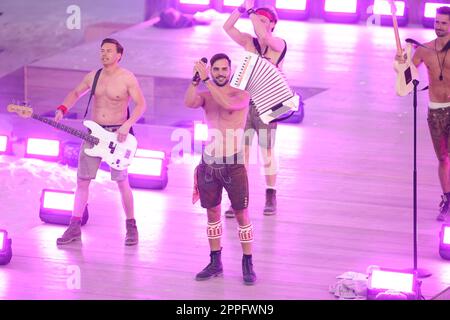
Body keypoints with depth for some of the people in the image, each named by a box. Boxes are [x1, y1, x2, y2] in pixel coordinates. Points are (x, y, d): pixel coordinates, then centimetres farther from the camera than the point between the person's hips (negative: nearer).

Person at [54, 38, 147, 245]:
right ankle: (75, 228, 11)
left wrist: (127, 125, -25)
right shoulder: (93, 77, 6)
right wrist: (62, 109, 3)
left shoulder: (127, 79, -9)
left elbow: (141, 105, -12)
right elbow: (76, 93, 20)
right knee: (82, 181, 4)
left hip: (117, 135, -5)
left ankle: (131, 228, 11)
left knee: (122, 183, -4)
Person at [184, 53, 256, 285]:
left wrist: (206, 79, -28)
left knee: (241, 214, 0)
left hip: (233, 163, -4)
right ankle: (215, 263, 22)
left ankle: (248, 264, 7)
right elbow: (189, 103, -16)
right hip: (209, 162, 4)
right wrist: (196, 79, -25)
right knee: (212, 212, 11)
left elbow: (228, 103, -28)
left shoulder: (241, 94, -6)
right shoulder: (206, 95, 5)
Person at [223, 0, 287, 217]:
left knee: (267, 152, 4)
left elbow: (264, 37, -26)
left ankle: (271, 197, 15)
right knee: (241, 151, 2)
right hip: (244, 103, 3)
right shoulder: (249, 42, 5)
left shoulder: (279, 45, -6)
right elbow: (227, 27, -5)